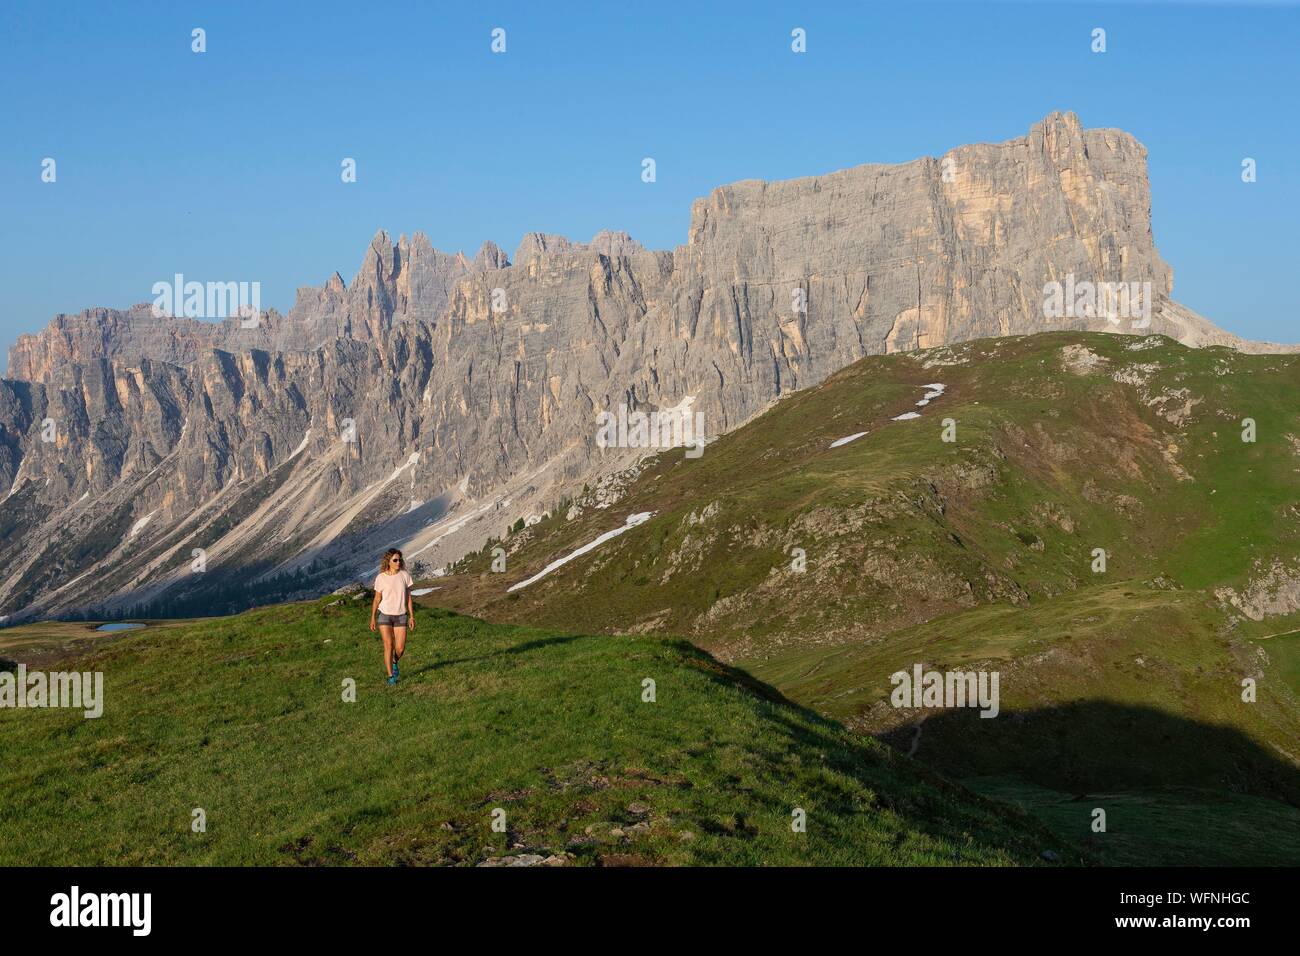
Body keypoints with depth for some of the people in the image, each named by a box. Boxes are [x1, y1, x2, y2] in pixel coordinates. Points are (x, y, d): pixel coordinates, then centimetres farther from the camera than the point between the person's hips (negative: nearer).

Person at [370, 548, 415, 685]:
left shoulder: (404, 576, -1)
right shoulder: (381, 578, -5)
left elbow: (409, 597, 4)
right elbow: (377, 599, 3)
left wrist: (412, 616, 3)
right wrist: (372, 618, 4)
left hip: (401, 616, 2)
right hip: (384, 615, -2)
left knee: (400, 648, -1)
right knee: (388, 645, -8)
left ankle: (394, 662, 32)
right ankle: (390, 676, 2)